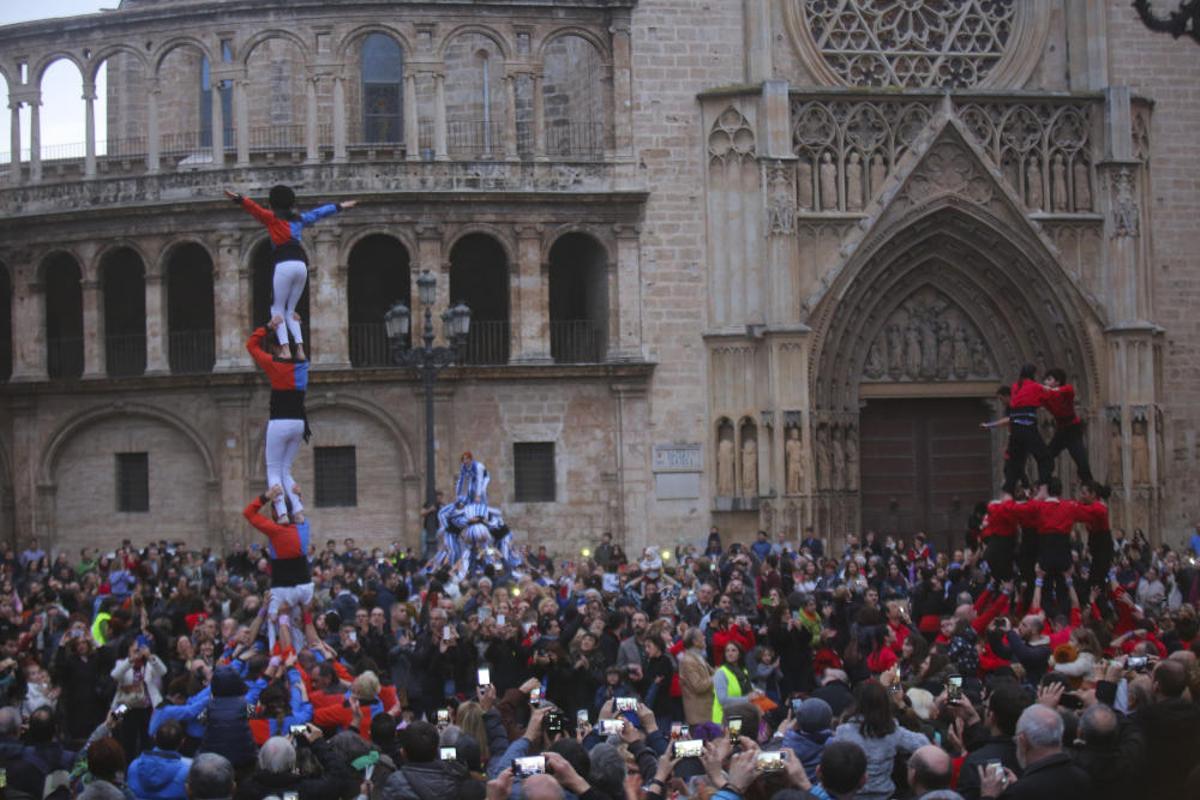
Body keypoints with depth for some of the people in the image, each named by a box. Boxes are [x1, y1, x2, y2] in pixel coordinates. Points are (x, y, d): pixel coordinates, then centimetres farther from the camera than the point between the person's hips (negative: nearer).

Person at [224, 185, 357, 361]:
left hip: (284, 265, -5)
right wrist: (340, 206, 51)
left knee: (277, 310, 0)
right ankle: (299, 349, -5)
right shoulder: (298, 219, 23)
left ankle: (285, 349, -19)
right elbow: (318, 213, 37)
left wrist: (239, 199, -23)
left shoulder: (273, 218, 7)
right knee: (290, 311, 13)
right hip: (301, 266, 5)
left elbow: (255, 208, -10)